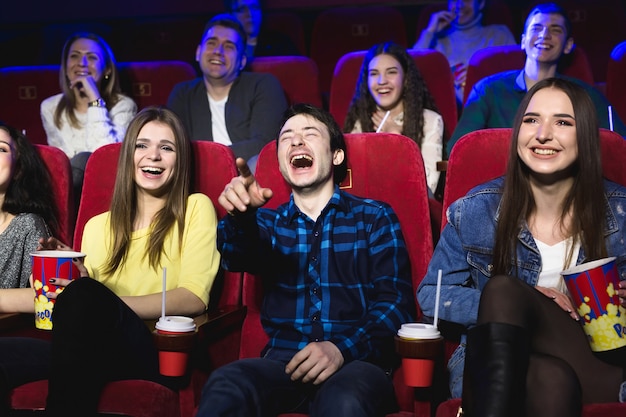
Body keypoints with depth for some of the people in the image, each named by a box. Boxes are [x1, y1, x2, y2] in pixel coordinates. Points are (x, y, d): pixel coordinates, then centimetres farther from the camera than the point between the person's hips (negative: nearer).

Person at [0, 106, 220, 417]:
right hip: (98, 350, 3)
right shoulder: (98, 226, 23)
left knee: (84, 296, -34)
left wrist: (100, 303, -13)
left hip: (161, 353, -3)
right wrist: (79, 279, -5)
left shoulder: (196, 209, 10)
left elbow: (194, 298, -2)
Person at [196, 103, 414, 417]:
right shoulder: (267, 222, 18)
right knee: (225, 386, -32)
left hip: (355, 362, -1)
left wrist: (343, 349, -16)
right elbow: (237, 258, -5)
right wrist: (241, 213, -29)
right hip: (283, 361, 2)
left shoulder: (375, 218, 12)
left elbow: (395, 302, 2)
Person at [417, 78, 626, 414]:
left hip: (597, 370, 1)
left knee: (502, 291, -30)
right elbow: (432, 295, 5)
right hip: (493, 361, -1)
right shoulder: (478, 210, 0)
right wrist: (511, 304, -13)